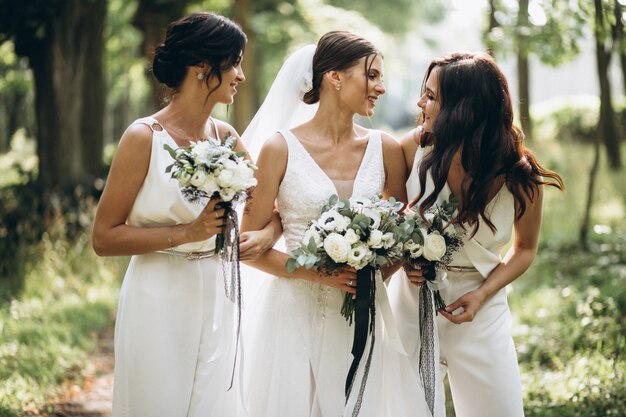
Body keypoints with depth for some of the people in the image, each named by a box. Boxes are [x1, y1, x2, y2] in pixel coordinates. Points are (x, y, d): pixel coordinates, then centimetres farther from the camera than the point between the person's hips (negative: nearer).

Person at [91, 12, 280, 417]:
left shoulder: (225, 136, 4)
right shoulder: (144, 137, -12)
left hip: (215, 303, 5)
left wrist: (266, 235, -9)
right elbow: (104, 238, -12)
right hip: (159, 303, -5)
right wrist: (188, 232, -19)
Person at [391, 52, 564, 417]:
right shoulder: (415, 148, -11)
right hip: (412, 307, 1)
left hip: (479, 315, -1)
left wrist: (483, 294, -12)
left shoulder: (520, 178, -14)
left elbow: (525, 248, 3)